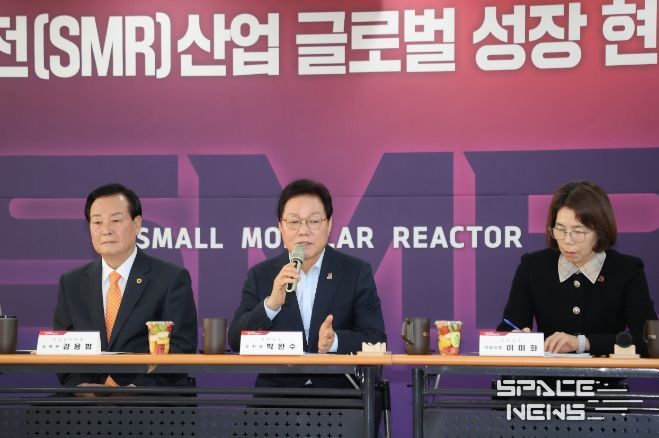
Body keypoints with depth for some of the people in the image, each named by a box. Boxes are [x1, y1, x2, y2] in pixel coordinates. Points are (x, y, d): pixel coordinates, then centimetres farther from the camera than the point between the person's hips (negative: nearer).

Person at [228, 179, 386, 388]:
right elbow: (236, 342, 0)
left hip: (338, 389, 0)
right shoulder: (260, 275, 8)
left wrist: (334, 341, -21)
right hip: (276, 392, 0)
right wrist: (271, 303, -16)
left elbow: (376, 340, -2)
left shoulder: (357, 273, 4)